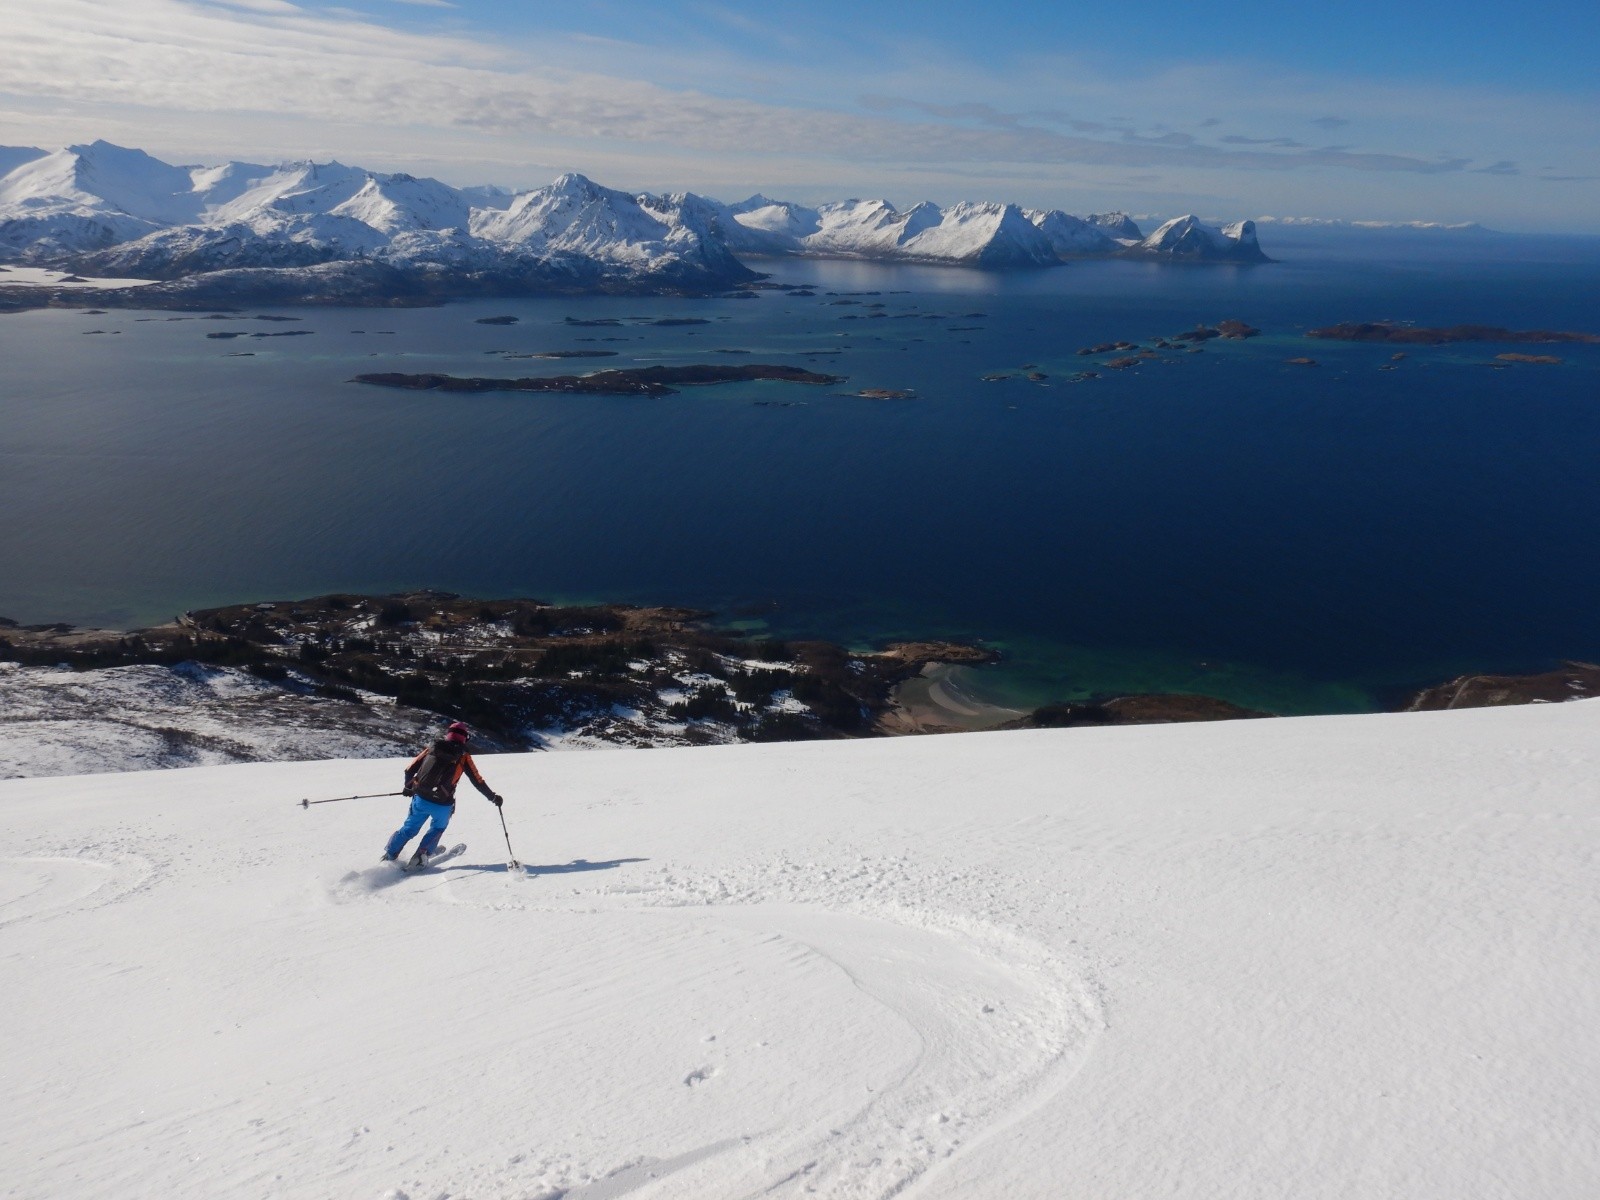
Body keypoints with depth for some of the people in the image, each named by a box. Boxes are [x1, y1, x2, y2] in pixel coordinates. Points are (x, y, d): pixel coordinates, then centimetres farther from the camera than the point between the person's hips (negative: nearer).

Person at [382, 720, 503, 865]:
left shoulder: (432, 748, 9)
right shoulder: (463, 757, 1)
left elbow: (410, 770, 12)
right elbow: (478, 782, 3)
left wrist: (408, 787, 29)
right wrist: (493, 797, 14)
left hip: (420, 799, 3)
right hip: (442, 805, -2)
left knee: (409, 829, 21)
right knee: (437, 829, 26)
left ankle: (388, 857, 23)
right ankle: (422, 854, 14)